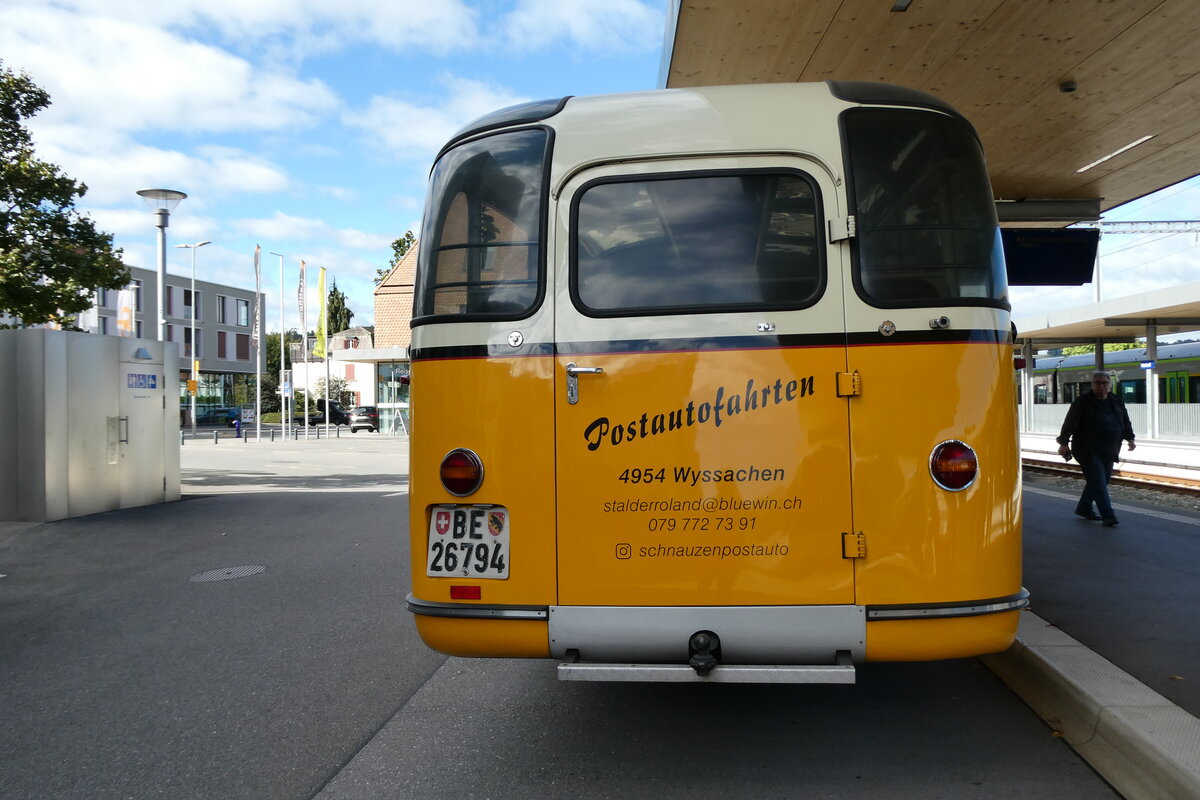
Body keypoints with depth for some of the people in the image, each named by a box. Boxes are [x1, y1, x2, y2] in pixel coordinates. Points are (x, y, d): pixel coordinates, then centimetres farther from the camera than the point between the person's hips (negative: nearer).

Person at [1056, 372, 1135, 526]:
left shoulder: (1116, 402, 11)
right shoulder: (1083, 401, -7)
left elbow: (1125, 421, 22)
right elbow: (1070, 422, -10)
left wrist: (1130, 438, 13)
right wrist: (1064, 443, -14)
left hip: (1108, 452, 6)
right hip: (1088, 451, -6)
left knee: (1098, 481, 11)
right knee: (1098, 483, -10)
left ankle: (1083, 508, 27)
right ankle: (1108, 516, -11)